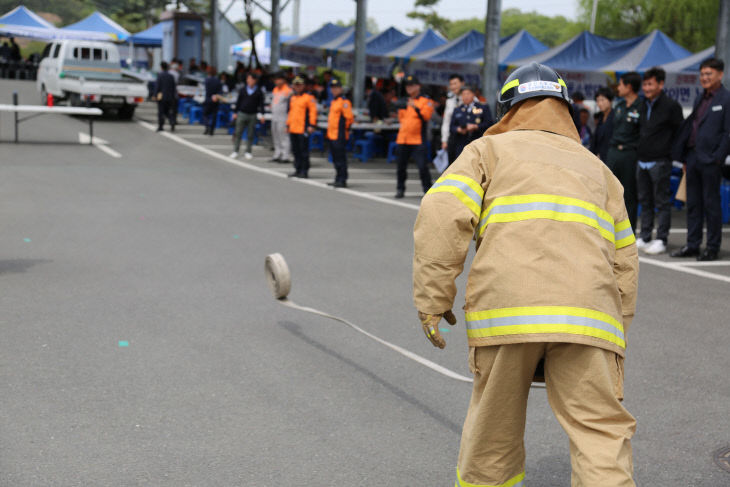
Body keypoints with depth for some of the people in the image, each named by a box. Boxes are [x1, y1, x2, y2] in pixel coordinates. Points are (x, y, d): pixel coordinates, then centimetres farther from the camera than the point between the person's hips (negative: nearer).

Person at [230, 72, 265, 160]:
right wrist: (235, 112, 9)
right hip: (242, 114, 1)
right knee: (238, 133, 0)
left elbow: (261, 104, 3)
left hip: (252, 115, -1)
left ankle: (248, 152, 12)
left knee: (250, 135, 3)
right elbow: (238, 102, 11)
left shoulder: (259, 92, 1)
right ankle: (235, 151, 7)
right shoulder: (242, 90, 5)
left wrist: (261, 115, -7)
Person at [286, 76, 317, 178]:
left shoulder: (308, 97, -6)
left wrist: (312, 125, -14)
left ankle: (304, 171, 2)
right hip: (293, 128, 7)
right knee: (295, 150, 12)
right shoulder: (292, 97, 16)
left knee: (303, 150, -4)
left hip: (303, 129, -7)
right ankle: (298, 170, 21)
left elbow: (313, 111, -10)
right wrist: (288, 124, 21)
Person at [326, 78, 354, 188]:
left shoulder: (344, 102, -12)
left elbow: (349, 118, -17)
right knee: (335, 159, 14)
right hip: (332, 135, 10)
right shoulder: (333, 101, 17)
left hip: (340, 136, -9)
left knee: (340, 159, -7)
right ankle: (338, 179, 21)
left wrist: (345, 128, -6)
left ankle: (342, 181, -5)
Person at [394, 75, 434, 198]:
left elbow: (426, 116, -16)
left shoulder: (426, 101, 0)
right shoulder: (404, 102, 18)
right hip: (402, 140, 6)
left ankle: (427, 190, -2)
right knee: (401, 166, 9)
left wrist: (416, 108, -26)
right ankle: (400, 189, 21)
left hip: (418, 141, -5)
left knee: (422, 166, -11)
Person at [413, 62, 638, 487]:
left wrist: (432, 299, 0)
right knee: (600, 432, -1)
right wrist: (615, 337, 27)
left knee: (493, 428, 14)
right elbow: (624, 264, 23)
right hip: (586, 315, 2)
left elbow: (442, 216, 0)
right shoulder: (597, 169, 28)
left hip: (504, 308, -1)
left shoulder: (488, 150, 18)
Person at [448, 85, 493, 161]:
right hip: (461, 146, 2)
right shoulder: (457, 110, 18)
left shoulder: (483, 108, 9)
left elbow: (489, 123, -1)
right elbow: (452, 127, 12)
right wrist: (458, 129, -9)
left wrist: (476, 127, -13)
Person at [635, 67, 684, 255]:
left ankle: (661, 240, 2)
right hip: (642, 161, 7)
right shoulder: (643, 106, 12)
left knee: (662, 202, -2)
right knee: (645, 201, 11)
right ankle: (644, 238, 18)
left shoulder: (671, 106, -6)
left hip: (660, 162, -7)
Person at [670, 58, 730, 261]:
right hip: (693, 157, 7)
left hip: (710, 160, -7)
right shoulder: (700, 99, 16)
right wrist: (685, 158, 14)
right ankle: (692, 245, 18)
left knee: (711, 204, 0)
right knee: (693, 203, 11)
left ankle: (712, 248, 8)